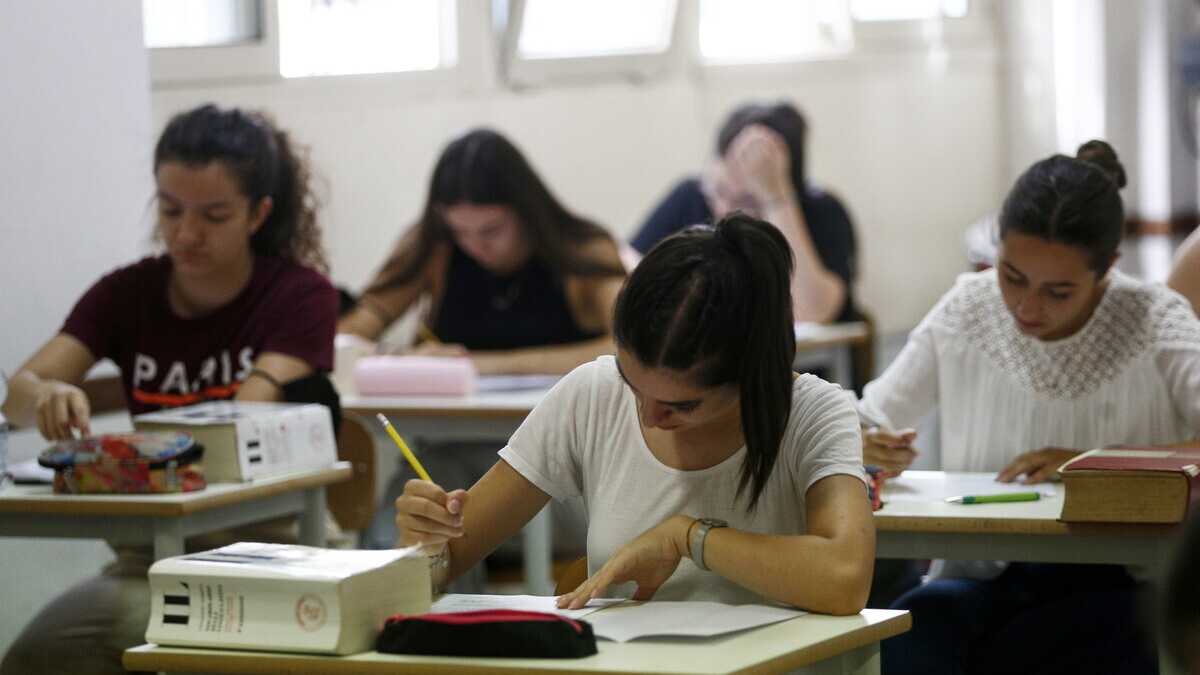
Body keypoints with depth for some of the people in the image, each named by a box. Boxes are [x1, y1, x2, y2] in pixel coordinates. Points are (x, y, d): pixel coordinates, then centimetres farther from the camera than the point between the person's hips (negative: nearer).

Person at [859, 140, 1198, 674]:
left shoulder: (1154, 321, -5)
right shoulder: (967, 311, 3)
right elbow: (869, 420, 5)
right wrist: (861, 447, -18)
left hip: (1116, 584, -3)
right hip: (983, 575, 3)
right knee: (913, 631, -32)